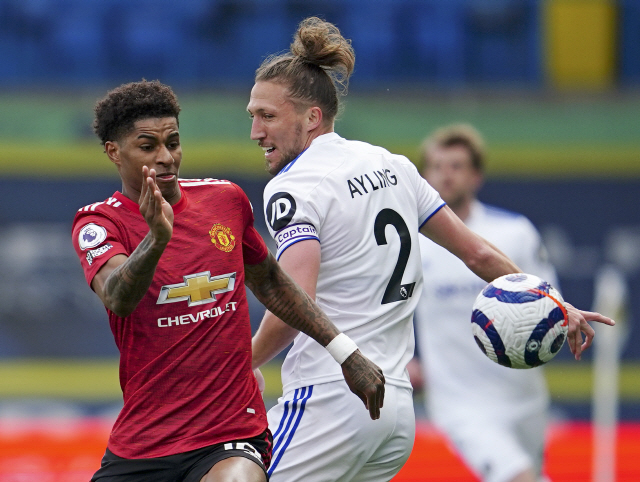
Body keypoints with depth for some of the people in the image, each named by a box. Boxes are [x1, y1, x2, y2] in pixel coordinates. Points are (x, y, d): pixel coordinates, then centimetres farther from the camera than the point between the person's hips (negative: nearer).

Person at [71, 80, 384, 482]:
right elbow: (117, 298, -26)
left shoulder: (225, 199, 7)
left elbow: (268, 282, 24)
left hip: (232, 438, 0)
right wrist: (156, 239, -45)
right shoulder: (99, 223, -5)